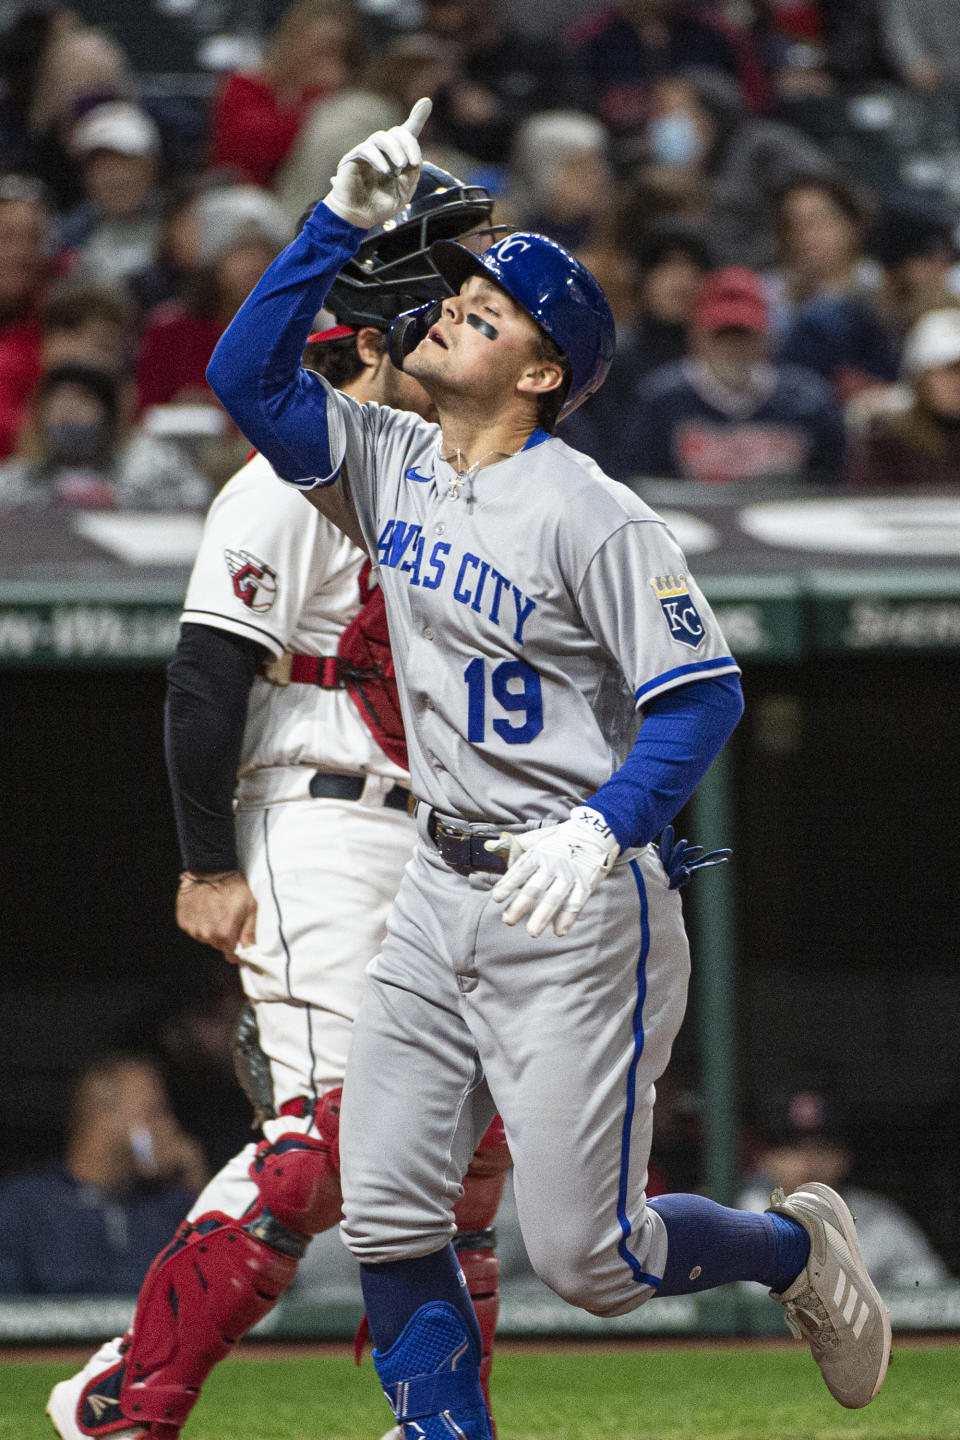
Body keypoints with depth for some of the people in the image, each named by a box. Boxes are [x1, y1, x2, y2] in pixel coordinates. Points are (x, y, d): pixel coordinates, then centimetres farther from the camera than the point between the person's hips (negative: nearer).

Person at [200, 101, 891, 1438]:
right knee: (385, 1216, -1)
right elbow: (247, 371, 4)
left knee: (587, 1255, -4)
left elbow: (703, 692, -18)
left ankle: (799, 1248, 24)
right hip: (441, 890, 7)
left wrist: (601, 827, -32)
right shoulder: (393, 466, 6)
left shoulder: (592, 515, -15)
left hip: (582, 912, -7)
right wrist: (345, 220, -5)